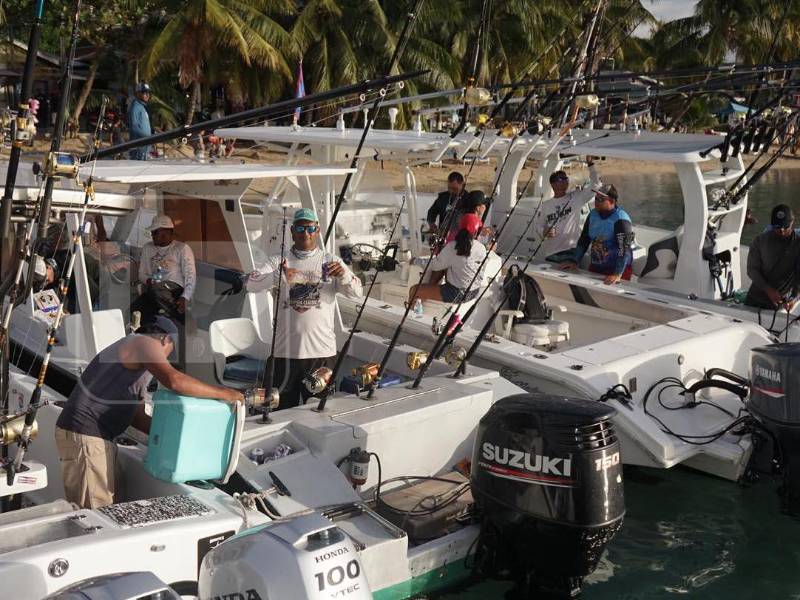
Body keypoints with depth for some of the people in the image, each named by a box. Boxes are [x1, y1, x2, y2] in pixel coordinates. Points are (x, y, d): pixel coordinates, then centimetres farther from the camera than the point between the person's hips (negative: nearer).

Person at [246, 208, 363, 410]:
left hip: (321, 350, 0)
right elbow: (251, 284, -11)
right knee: (283, 409, 6)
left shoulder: (331, 262, 7)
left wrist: (344, 275, -26)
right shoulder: (278, 262, 5)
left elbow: (356, 292, -4)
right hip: (285, 350, 0)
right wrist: (278, 276, -30)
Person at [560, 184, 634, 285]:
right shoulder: (593, 214, 5)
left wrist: (617, 275, -33)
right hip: (595, 267, 7)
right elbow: (583, 240, 13)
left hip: (617, 268, -7)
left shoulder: (620, 220, -18)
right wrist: (574, 262, 6)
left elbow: (624, 249, -25)